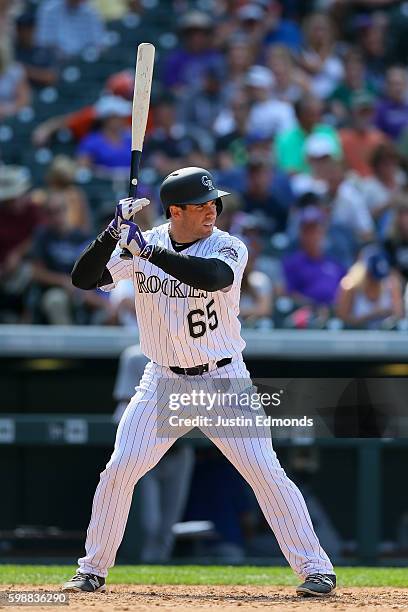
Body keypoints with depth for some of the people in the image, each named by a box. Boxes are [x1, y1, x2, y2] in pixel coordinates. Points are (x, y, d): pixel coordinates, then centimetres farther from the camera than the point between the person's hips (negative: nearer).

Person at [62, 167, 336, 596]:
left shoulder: (228, 247, -11)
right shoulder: (141, 245, -2)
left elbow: (213, 276, -34)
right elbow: (83, 278, -8)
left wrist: (146, 249, -34)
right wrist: (114, 230, -22)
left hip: (223, 382, -2)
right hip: (164, 383, 2)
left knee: (266, 473, -9)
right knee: (119, 470, -5)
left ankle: (315, 569, -2)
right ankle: (92, 571, 10)